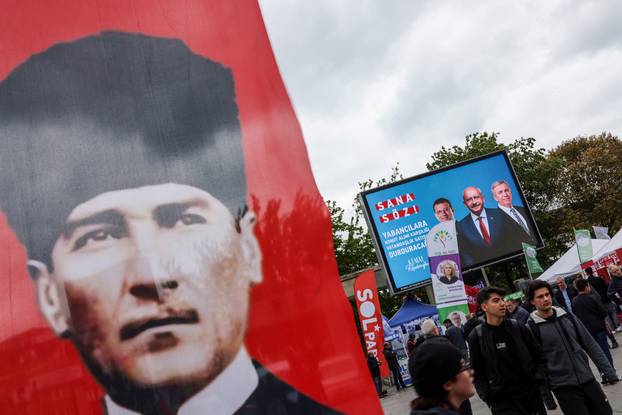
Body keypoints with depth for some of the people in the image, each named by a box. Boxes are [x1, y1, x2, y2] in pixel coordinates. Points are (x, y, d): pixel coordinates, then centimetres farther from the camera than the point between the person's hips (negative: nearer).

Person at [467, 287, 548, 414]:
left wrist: (539, 381, -3)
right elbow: (477, 371, -1)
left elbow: (538, 356, 9)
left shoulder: (518, 327, 2)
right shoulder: (477, 336, -5)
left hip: (532, 394, 3)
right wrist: (487, 397, -9)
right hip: (502, 400, -3)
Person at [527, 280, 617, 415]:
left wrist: (609, 372, 6)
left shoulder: (567, 316, 4)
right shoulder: (532, 328, -11)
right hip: (564, 388, -5)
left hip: (588, 380, 5)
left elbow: (590, 345, 9)